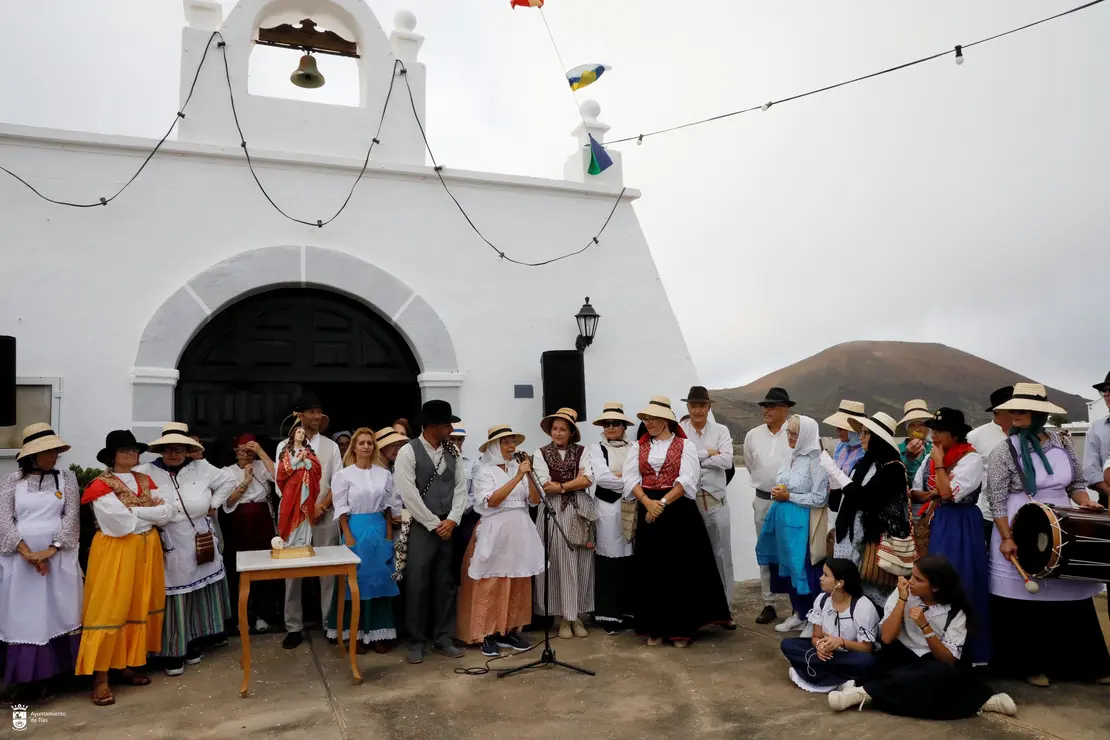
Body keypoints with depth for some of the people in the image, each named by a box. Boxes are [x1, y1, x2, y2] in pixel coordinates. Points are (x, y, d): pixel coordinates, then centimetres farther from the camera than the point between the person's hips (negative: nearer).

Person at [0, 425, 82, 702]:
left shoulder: (66, 478, 4)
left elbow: (71, 517, -2)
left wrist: (50, 550, -13)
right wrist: (27, 552, -15)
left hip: (59, 556, 1)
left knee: (55, 613, 3)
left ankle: (47, 677, 13)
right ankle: (26, 678, 10)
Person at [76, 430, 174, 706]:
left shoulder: (146, 481, 10)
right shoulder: (101, 485, -9)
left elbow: (167, 514, -1)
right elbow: (120, 523, -20)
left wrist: (133, 512, -14)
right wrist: (150, 512, -8)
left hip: (146, 550, 6)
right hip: (115, 553, -6)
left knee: (140, 607, 10)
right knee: (109, 610, -5)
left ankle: (127, 665, 22)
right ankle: (100, 677, 0)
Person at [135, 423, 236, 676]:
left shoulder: (201, 468, 1)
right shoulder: (147, 472, -6)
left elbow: (228, 481, 10)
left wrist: (213, 504, 3)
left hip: (199, 543, 3)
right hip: (168, 546, -2)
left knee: (198, 595, 11)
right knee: (172, 597, 1)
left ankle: (193, 643, 25)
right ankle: (172, 651, 11)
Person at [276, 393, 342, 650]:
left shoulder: (331, 446, 7)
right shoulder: (285, 446, 3)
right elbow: (281, 484, 0)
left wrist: (321, 507, -11)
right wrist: (303, 509, -8)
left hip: (326, 517, 1)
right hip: (293, 517, -1)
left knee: (328, 571, 5)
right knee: (293, 573, 4)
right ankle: (293, 627, 14)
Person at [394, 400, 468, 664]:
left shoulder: (452, 452, 8)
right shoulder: (408, 452, -10)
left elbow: (460, 487, 7)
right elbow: (409, 495, -15)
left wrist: (452, 520, -6)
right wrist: (434, 524, -12)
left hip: (448, 527, 5)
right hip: (421, 527, -5)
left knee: (445, 584, 11)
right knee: (418, 585, 1)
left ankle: (443, 638, 22)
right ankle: (416, 641, 15)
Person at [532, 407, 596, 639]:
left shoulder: (582, 451, 7)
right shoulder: (541, 453, 5)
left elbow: (587, 480, -6)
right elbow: (545, 486, -5)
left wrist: (560, 486, -7)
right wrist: (574, 482, -3)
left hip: (579, 511, 1)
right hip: (553, 512, -1)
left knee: (580, 563, 4)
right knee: (559, 563, -1)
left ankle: (578, 616, 15)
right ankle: (564, 617, 9)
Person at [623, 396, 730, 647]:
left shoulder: (685, 445, -1)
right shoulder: (639, 447, 10)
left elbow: (687, 480, -11)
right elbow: (630, 478, -1)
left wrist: (662, 503, -19)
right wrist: (648, 502, -17)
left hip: (678, 512, -3)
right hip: (648, 513, 3)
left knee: (681, 570, 0)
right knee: (652, 571, 5)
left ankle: (681, 628, 10)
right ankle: (656, 627, 15)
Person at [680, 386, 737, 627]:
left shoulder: (720, 431, 4)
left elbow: (727, 461, -10)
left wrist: (694, 458, -10)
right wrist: (707, 453, -11)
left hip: (716, 501, 1)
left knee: (721, 555, 8)